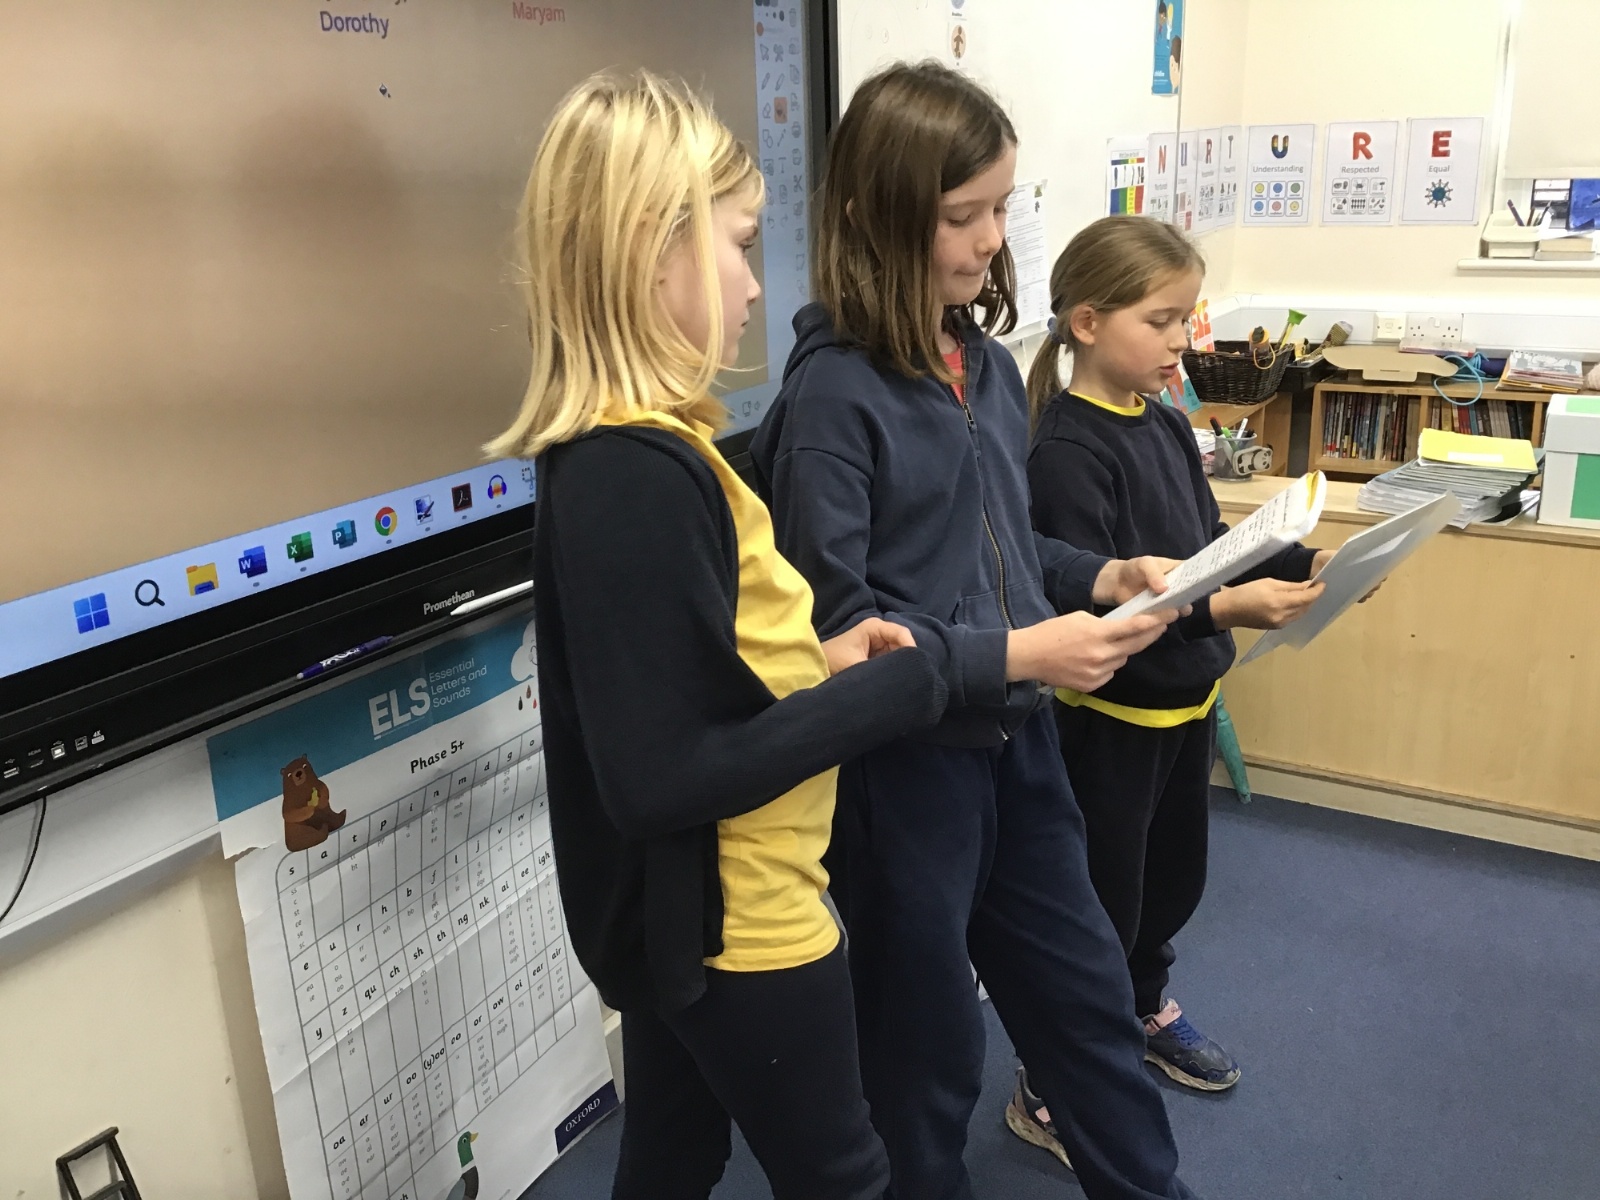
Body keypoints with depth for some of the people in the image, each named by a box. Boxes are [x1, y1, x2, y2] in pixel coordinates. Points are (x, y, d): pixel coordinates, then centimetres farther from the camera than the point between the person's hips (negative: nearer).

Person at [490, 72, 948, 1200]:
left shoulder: (615, 448, 3)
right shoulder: (638, 475, -27)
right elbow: (662, 777, -27)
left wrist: (816, 661, -1)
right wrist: (898, 688, -20)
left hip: (683, 920, 9)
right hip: (736, 924, -8)